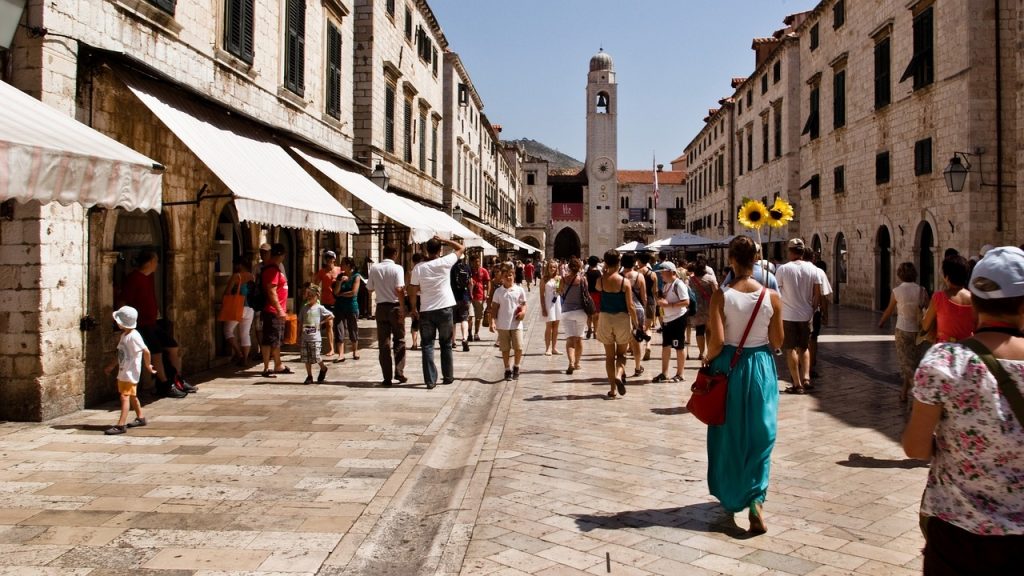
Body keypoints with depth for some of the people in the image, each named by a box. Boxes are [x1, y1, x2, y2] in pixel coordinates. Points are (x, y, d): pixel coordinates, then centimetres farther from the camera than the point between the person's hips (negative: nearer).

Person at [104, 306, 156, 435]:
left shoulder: (133, 336, -20)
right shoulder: (124, 335, 9)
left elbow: (146, 351, -22)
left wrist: (148, 366, -13)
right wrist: (112, 365, 21)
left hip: (130, 373, -10)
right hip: (123, 371, 10)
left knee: (125, 396, -13)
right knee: (131, 395, 20)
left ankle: (121, 425, -15)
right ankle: (140, 418, 35)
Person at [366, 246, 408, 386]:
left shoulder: (373, 269, 1)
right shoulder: (397, 268, -9)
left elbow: (370, 289, 9)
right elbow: (399, 290, -17)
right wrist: (403, 308, -13)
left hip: (381, 307, 3)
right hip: (395, 307, -2)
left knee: (383, 343, 5)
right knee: (399, 341, 12)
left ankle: (387, 377, 4)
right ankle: (399, 373, 8)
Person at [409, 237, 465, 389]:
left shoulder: (419, 267, -5)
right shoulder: (445, 262, -8)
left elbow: (413, 291, -2)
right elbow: (461, 248, 5)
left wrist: (413, 309, 10)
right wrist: (444, 240, 6)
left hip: (426, 311, 0)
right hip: (444, 308, 0)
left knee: (427, 346, 5)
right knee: (446, 344, 14)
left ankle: (430, 380, 1)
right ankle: (448, 376, 21)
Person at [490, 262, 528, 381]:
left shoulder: (519, 290, 1)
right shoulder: (498, 291, 1)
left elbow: (523, 304, 9)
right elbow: (494, 308, 3)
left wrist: (523, 311, -13)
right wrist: (492, 322, -6)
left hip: (516, 324, -1)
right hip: (502, 325, 1)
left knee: (518, 347, -7)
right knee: (505, 349, 7)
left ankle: (516, 367, 17)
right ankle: (508, 370, 19)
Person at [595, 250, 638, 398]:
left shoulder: (600, 281, -6)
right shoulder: (625, 282, -11)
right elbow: (630, 306, -10)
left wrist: (604, 273, 12)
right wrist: (635, 323, 0)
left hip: (606, 319, 1)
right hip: (622, 319, -1)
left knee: (609, 355, 12)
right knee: (621, 354, 14)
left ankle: (612, 388, 11)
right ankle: (619, 375, -14)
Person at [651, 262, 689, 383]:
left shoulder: (679, 285, -15)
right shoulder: (665, 284, 10)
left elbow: (686, 302, -22)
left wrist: (669, 304, -25)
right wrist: (660, 301, -1)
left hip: (678, 319, -9)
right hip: (667, 319, 9)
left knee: (679, 346, 2)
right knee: (665, 346, 11)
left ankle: (679, 374, 10)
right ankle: (664, 374, 19)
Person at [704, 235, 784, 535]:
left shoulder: (721, 296, -12)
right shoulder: (771, 296, -7)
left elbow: (717, 341, -16)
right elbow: (777, 341, -1)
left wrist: (708, 358, 3)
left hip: (729, 366, 0)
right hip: (761, 367, 1)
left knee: (728, 434, 15)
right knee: (760, 436, 9)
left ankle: (729, 495, 29)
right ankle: (755, 499, -6)